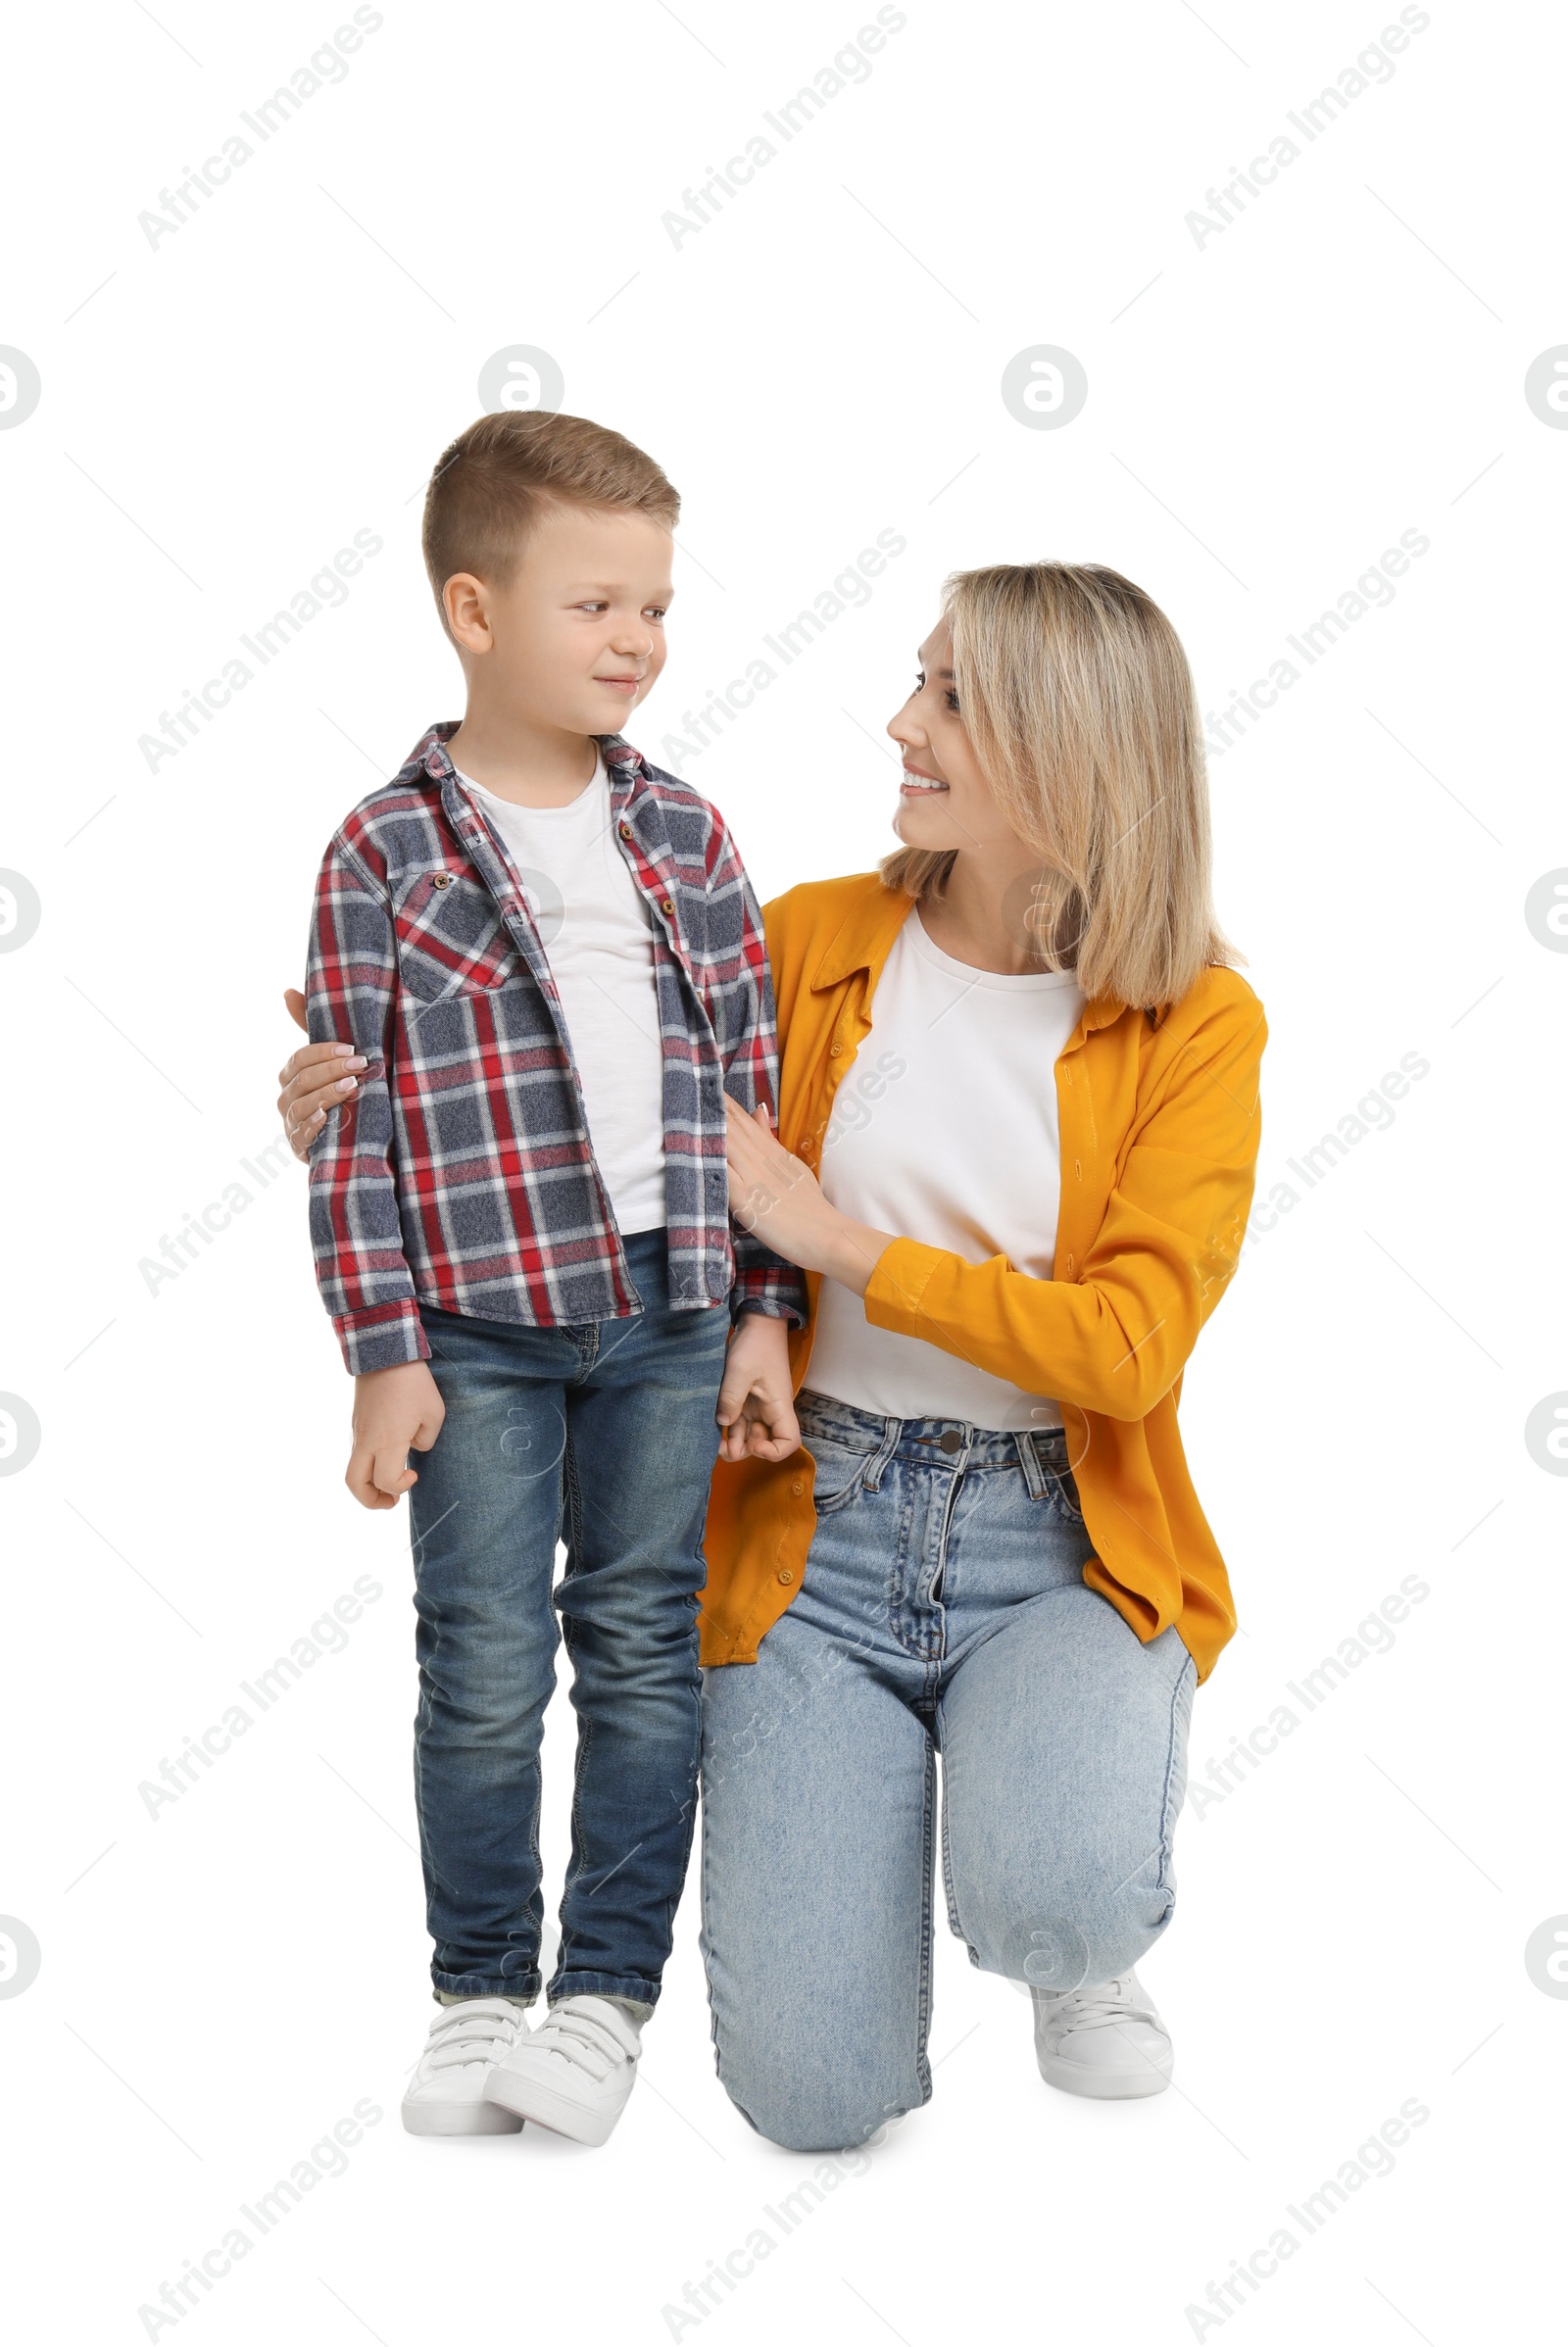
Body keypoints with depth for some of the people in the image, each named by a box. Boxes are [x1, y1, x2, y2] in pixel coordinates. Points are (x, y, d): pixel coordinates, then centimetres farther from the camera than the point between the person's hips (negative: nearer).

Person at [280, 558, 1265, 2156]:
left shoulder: (1196, 1021, -6)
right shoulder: (812, 941, 1)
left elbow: (1126, 1345, -15)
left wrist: (832, 1237, -15)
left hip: (1059, 1553, -1)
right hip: (818, 1533, 2)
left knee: (1053, 1901, -33)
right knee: (817, 2095, -9)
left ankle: (1084, 1946, 7)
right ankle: (872, 1791, 24)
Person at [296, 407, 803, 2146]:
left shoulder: (684, 840, 6)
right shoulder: (387, 853, -4)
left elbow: (749, 1085, 8)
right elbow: (351, 1119, -4)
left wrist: (762, 1314, 4)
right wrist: (384, 1352, -7)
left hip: (668, 1312, 3)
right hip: (479, 1325, -3)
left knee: (645, 1655, 8)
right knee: (485, 1673, 5)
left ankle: (609, 1991, 21)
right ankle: (477, 1995, 21)